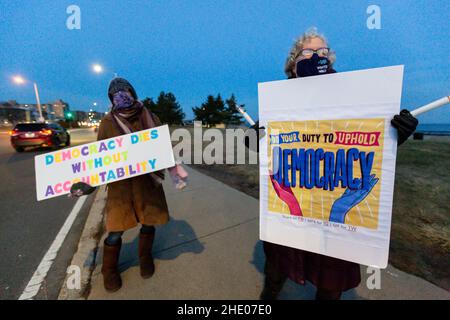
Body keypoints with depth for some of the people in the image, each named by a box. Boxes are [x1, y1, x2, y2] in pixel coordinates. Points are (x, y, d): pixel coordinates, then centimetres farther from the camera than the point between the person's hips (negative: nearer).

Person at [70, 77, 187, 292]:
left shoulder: (150, 118, 1)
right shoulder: (108, 123, -1)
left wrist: (176, 171, -9)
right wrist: (89, 182, -10)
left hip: (148, 181, 1)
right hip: (121, 184, -1)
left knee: (148, 223, 14)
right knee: (115, 230, 7)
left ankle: (145, 258, 41)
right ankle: (109, 270, 34)